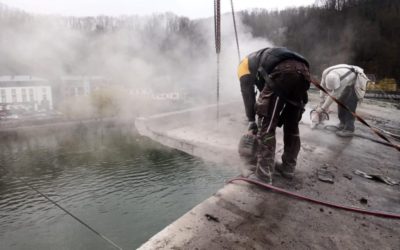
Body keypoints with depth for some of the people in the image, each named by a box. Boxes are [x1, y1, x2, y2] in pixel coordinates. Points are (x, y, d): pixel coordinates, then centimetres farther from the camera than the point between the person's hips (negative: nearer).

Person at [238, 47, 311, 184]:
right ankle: (288, 167, 29)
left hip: (282, 72, -7)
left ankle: (263, 175, 2)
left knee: (266, 125, 1)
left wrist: (251, 121, 16)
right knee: (292, 124, 20)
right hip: (302, 70, 7)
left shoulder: (244, 64, 28)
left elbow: (248, 93, 13)